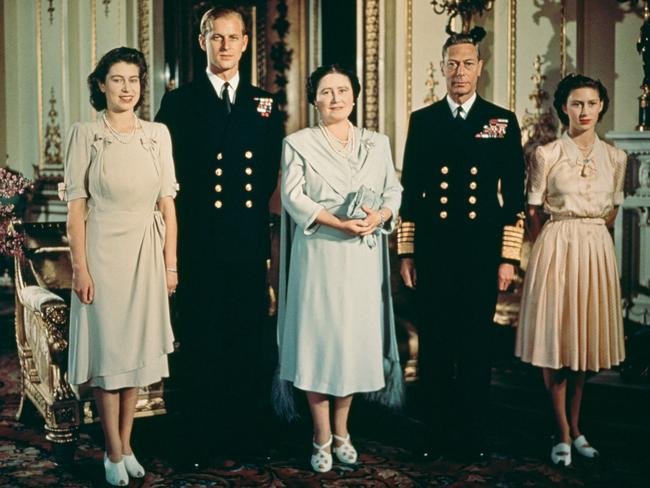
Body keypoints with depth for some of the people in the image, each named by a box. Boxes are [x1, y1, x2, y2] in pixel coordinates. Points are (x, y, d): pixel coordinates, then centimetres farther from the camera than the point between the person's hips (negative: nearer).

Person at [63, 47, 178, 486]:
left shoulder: (158, 134, 5)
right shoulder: (86, 134, -3)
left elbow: (167, 203, 5)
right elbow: (76, 205, -5)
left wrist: (171, 263, 2)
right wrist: (80, 267, -10)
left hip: (146, 252, 3)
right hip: (103, 251, -3)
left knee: (137, 347, 9)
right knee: (107, 348, 3)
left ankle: (126, 445, 22)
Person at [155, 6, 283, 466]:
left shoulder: (265, 104, 11)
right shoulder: (179, 101, 3)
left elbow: (270, 172, 12)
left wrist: (254, 210, 3)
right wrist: (193, 211, -3)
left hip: (250, 242, 3)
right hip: (199, 241, -2)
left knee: (250, 341, 8)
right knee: (201, 343, 4)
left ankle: (248, 435, 21)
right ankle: (201, 441, 16)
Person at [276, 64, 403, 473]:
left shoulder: (378, 143, 12)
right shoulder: (298, 143, 1)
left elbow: (394, 191, 7)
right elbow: (294, 197, -8)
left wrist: (379, 217, -15)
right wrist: (340, 224, -19)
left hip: (364, 258, 3)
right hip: (318, 255, -3)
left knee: (356, 340, 7)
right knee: (319, 339, 0)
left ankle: (342, 431, 22)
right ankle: (322, 438, 12)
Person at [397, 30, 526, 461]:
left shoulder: (503, 121, 4)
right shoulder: (423, 120, 7)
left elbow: (514, 194, 2)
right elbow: (410, 190, 8)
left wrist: (509, 257, -3)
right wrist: (406, 253, 4)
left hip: (482, 252, -1)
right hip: (433, 252, 1)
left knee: (477, 345, 7)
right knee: (434, 344, 6)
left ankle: (473, 434, 21)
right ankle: (435, 432, 20)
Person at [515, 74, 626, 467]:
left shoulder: (616, 157, 5)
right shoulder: (547, 155, -4)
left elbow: (612, 210, 16)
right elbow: (533, 211, 2)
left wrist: (589, 236, 14)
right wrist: (561, 241, 8)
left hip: (597, 249, 3)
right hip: (556, 247, -3)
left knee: (586, 338, 8)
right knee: (556, 337, 0)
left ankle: (575, 426, 20)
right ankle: (564, 433, 8)